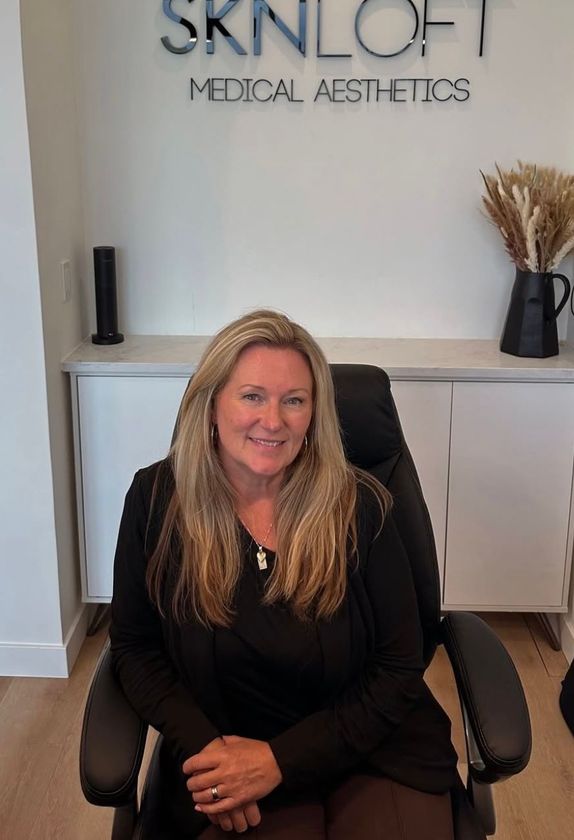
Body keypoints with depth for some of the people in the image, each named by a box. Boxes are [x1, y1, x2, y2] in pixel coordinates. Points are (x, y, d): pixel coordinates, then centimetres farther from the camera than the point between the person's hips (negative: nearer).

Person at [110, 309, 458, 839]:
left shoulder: (360, 506, -9)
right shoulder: (156, 499, -6)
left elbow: (399, 667, -6)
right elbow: (134, 646, 3)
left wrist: (281, 760, -14)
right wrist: (202, 747, -13)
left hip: (374, 754, 1)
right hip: (227, 769, 0)